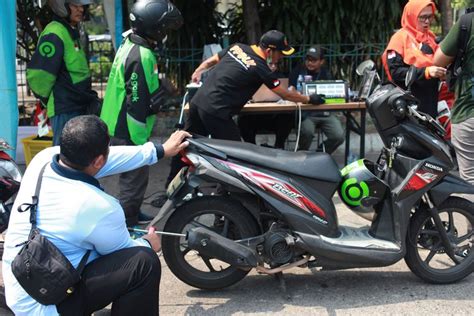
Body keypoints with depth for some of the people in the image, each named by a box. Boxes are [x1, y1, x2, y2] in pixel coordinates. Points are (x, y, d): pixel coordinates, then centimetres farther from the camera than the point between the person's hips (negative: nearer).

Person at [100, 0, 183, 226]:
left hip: (119, 129, 10)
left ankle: (132, 215, 40)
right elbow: (137, 104, -24)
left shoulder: (130, 44, 9)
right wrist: (139, 141, -20)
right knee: (135, 180, -2)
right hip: (129, 133, -10)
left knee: (134, 176, 24)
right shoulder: (142, 56, -22)